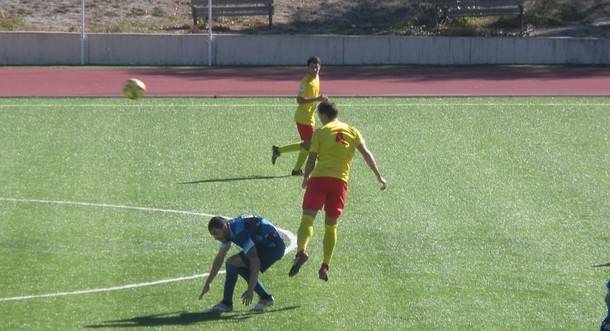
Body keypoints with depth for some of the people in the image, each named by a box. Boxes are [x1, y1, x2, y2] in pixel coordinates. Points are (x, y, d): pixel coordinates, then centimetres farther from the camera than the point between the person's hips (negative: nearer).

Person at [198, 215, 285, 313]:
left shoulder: (239, 232, -26)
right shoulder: (228, 231, 5)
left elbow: (255, 263, -27)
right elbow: (219, 258, 17)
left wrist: (250, 290, -25)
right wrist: (208, 283, 20)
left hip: (273, 247, -10)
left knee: (232, 263, -13)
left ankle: (226, 304, -4)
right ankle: (266, 298, 13)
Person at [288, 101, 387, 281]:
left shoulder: (320, 132, 4)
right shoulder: (352, 131, 14)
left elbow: (311, 159, 1)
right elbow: (366, 154, 5)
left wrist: (305, 178, 16)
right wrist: (379, 176, 7)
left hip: (319, 178, -3)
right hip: (340, 181, 3)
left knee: (307, 218, -9)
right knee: (331, 225, 14)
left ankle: (301, 251, -35)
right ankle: (325, 266, 9)